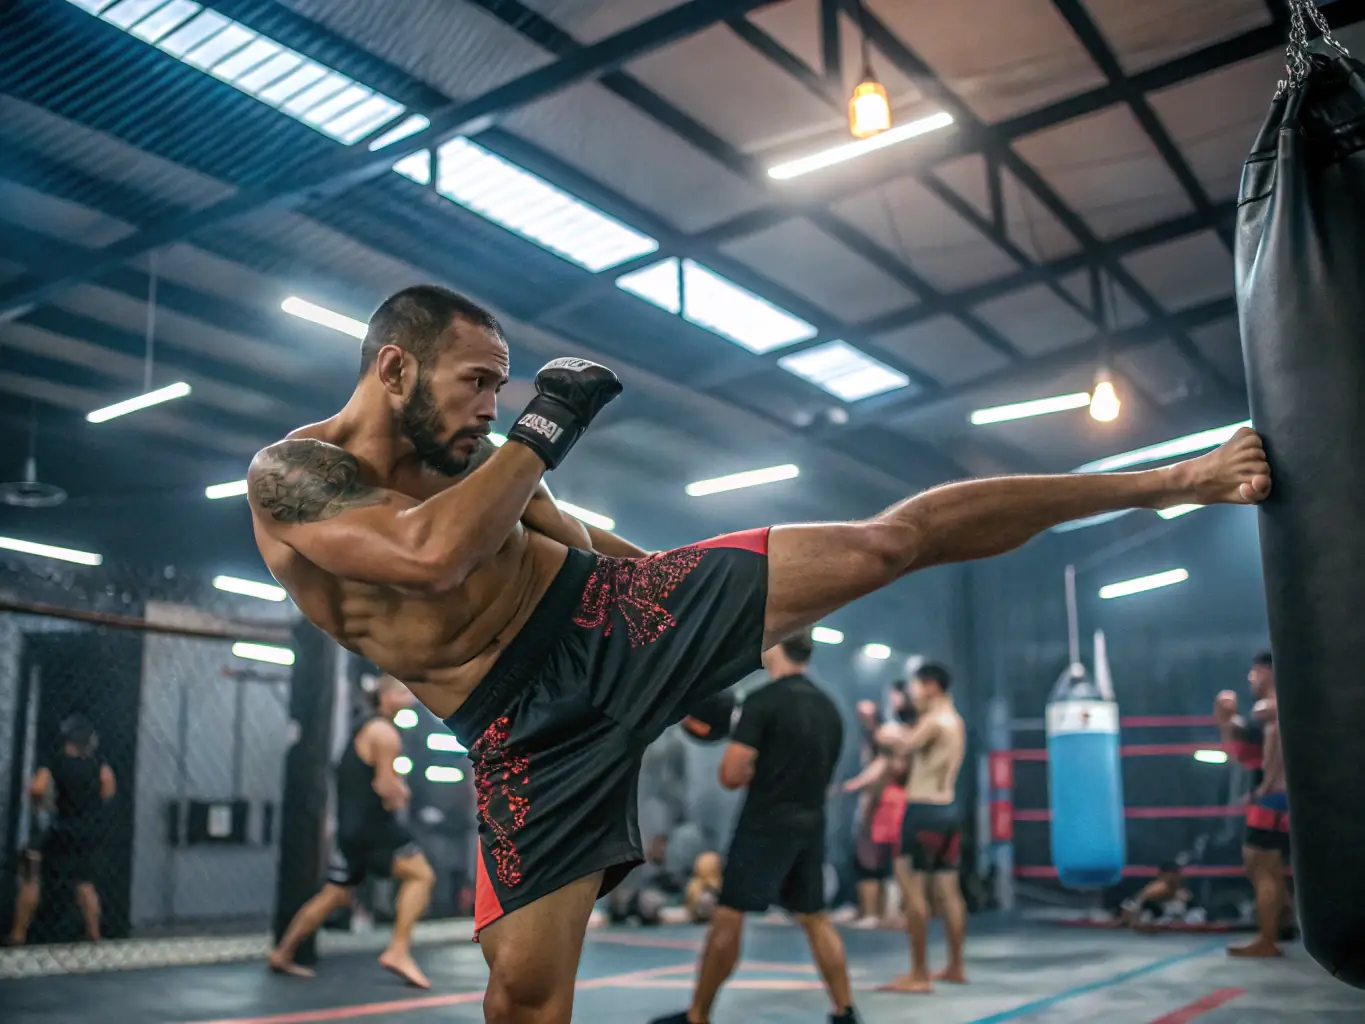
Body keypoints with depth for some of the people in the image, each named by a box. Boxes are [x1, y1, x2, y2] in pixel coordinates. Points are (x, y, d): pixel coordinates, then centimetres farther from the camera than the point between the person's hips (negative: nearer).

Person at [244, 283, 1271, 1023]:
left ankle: (1171, 479, 2)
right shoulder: (289, 474, -8)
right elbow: (431, 554, -27)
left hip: (622, 612, 3)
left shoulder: (470, 455, 8)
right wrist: (542, 431, -17)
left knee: (887, 540, -6)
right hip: (527, 730, -2)